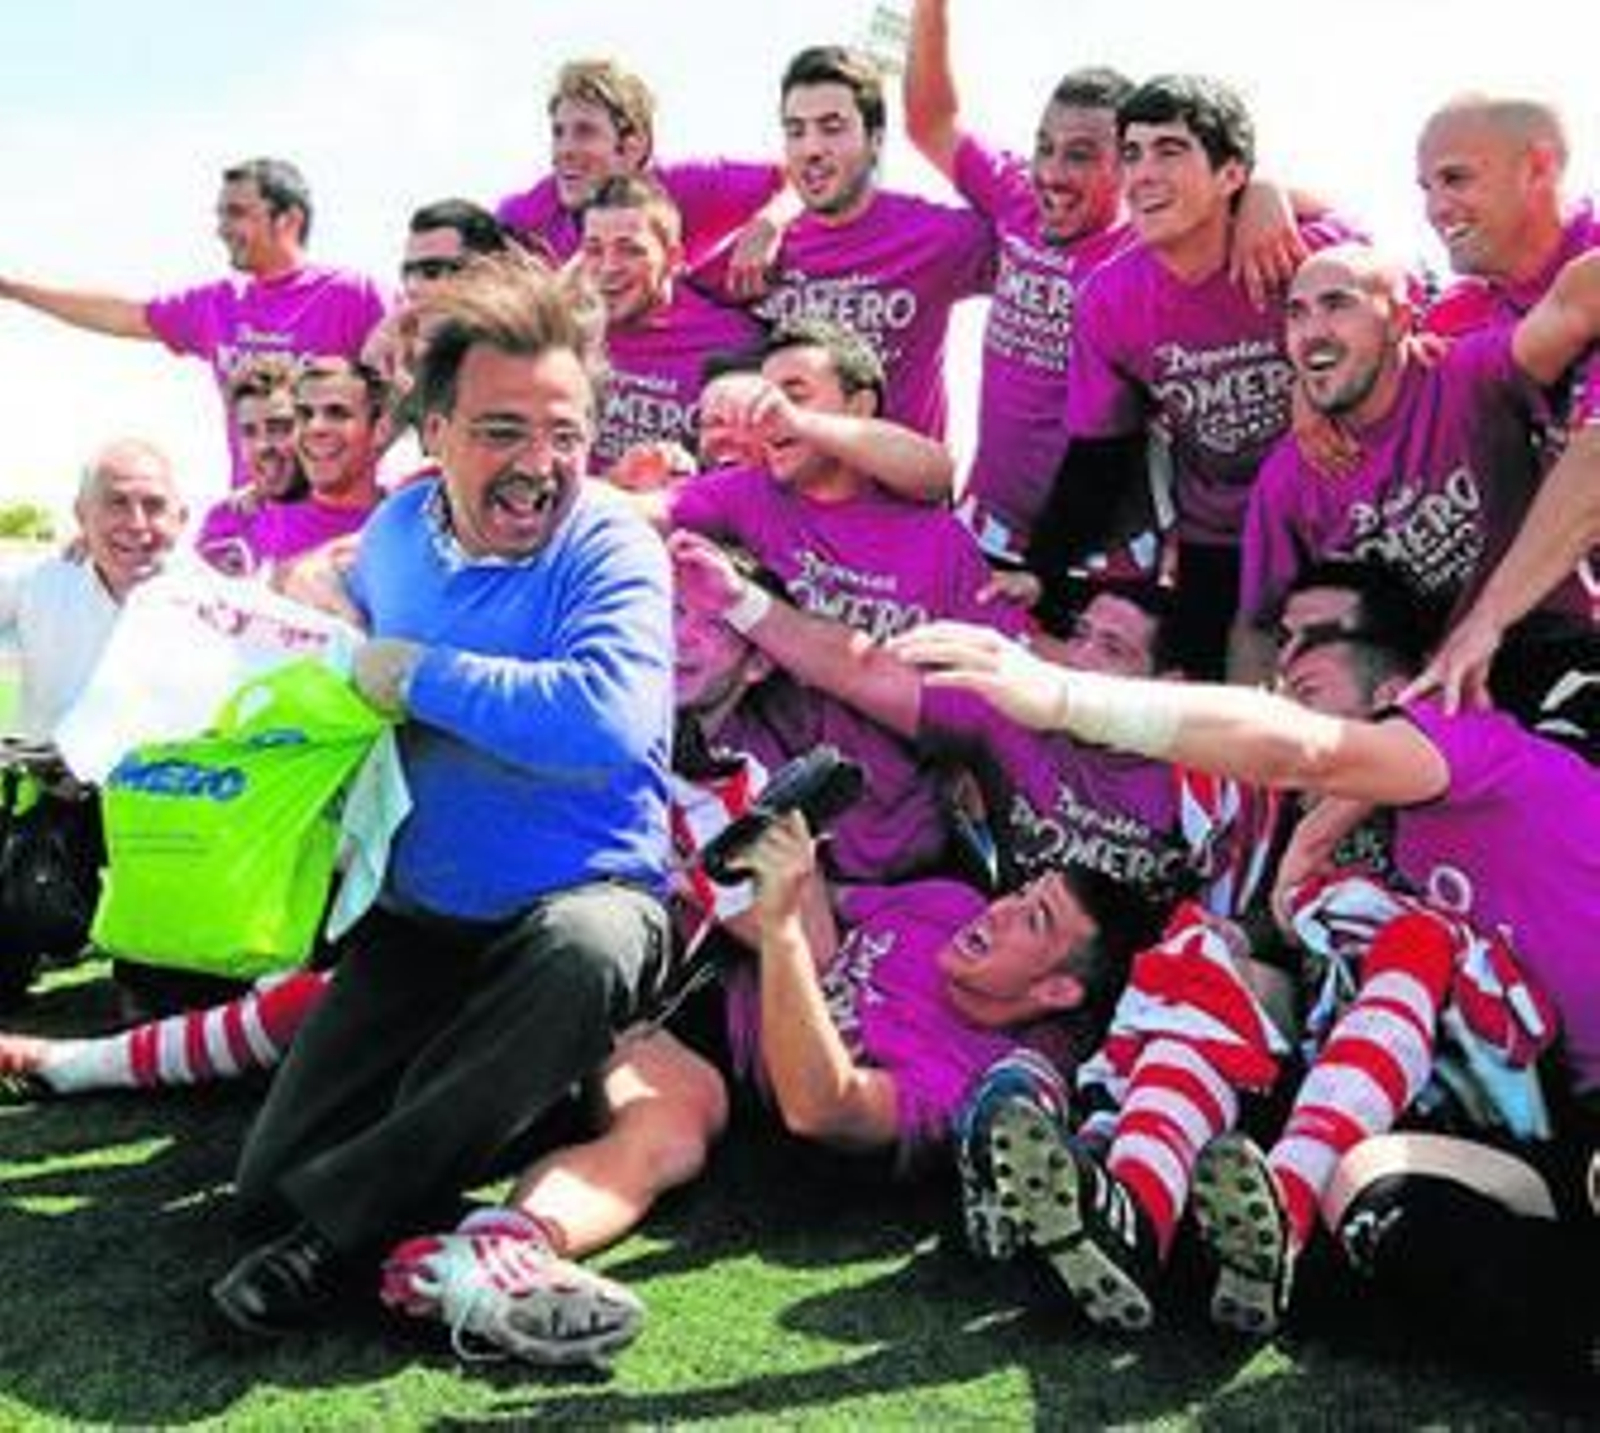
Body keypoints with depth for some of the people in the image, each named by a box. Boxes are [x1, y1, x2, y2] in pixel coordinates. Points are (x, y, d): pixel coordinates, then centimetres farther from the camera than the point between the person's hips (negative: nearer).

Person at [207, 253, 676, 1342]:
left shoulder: (610, 548, -14)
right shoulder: (397, 531, 4)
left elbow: (611, 722, -34)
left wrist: (422, 675, -23)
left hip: (582, 897, -4)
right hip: (417, 916, 5)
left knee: (589, 950, -42)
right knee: (268, 1188, -6)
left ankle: (337, 1227, -25)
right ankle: (454, 1116, 21)